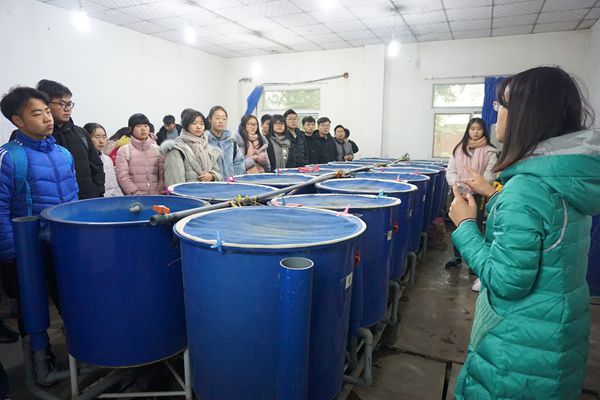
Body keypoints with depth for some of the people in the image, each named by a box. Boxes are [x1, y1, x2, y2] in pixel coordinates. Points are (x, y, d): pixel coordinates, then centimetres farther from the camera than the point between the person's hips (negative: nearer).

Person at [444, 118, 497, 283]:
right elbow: (450, 171, 5)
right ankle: (457, 257, 27)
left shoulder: (489, 151, -3)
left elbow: (489, 176, -9)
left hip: (478, 195, -3)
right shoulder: (459, 148, 7)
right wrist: (456, 183, -12)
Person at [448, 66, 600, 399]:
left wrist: (465, 226, -17)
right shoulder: (569, 175, -1)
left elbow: (507, 281, -27)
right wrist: (494, 195, 11)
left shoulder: (526, 187, -29)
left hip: (523, 343, -9)